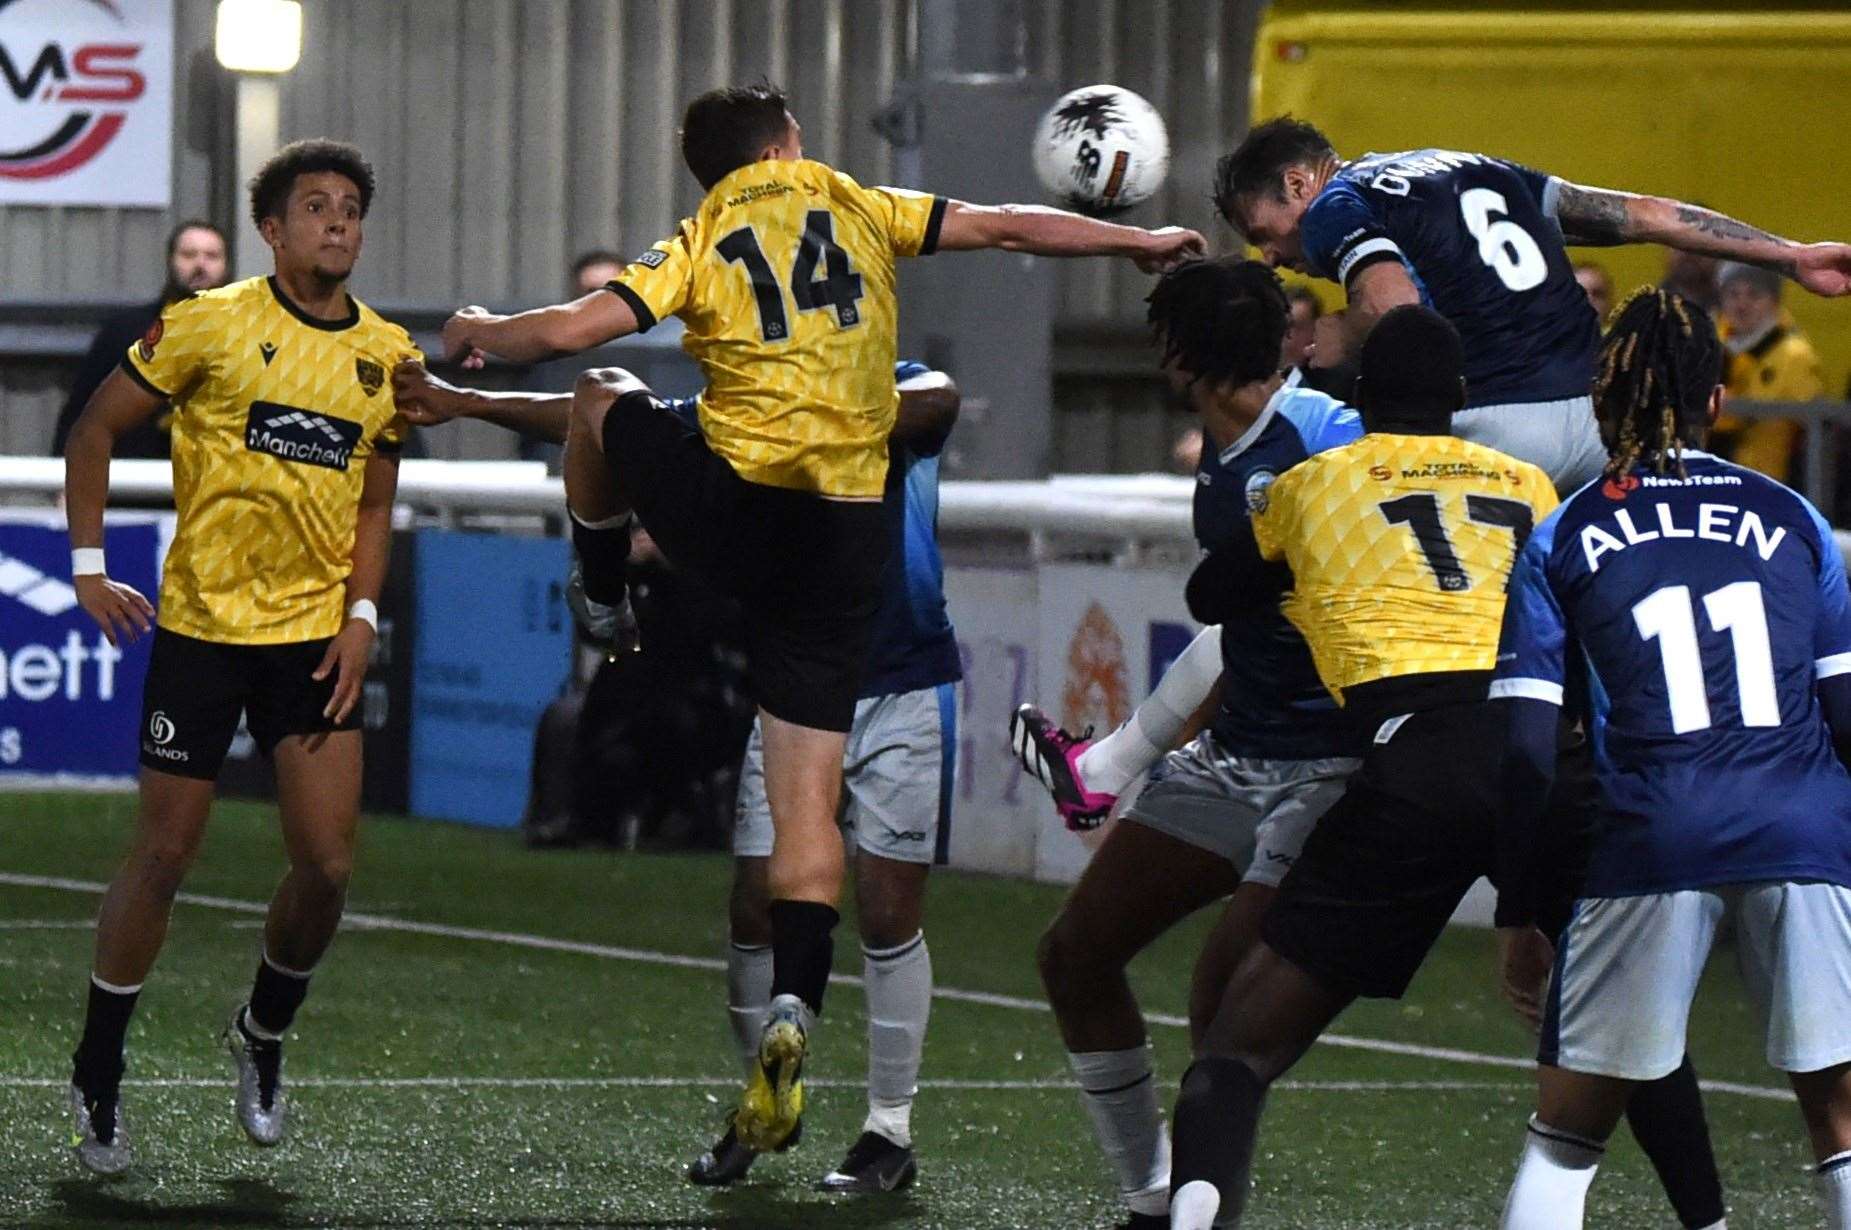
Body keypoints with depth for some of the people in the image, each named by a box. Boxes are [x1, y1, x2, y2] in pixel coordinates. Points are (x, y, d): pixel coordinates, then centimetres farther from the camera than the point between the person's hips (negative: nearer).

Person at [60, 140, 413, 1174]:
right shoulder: (212, 325, -6)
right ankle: (98, 1078, 15)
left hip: (316, 634, 3)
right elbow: (97, 428, 2)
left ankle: (264, 1038, 21)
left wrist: (362, 617, 1)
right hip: (202, 624, -3)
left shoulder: (388, 353, 6)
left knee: (329, 864, -5)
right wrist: (89, 565, -3)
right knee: (165, 858, 1)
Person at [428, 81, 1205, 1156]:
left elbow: (565, 332, -5)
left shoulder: (696, 250, 4)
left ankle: (604, 597, 37)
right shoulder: (860, 211, 11)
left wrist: (481, 333, 16)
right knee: (809, 794, 4)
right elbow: (1011, 227, 15)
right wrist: (1144, 242, 29)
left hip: (731, 509, -2)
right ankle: (793, 1009, -13)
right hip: (846, 535, 2)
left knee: (603, 399, 28)